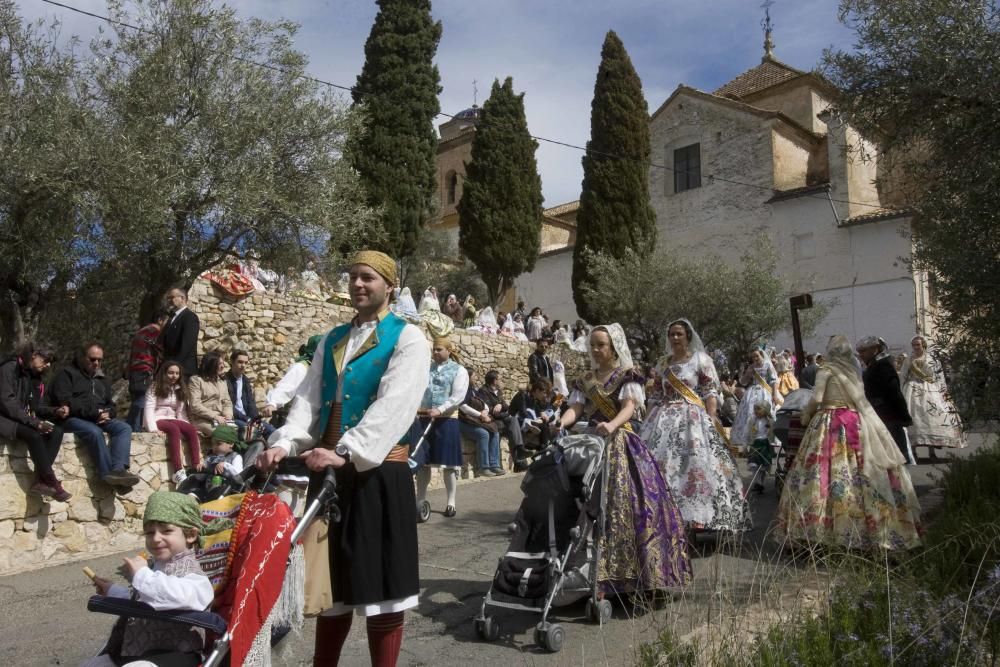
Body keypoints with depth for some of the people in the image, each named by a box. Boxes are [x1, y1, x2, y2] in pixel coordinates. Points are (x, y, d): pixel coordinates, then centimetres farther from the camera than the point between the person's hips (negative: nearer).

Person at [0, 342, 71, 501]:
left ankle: (40, 481, -26)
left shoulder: (36, 376, 15)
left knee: (57, 430, -17)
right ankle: (50, 481, -27)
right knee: (34, 434, -34)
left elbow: (37, 406, 15)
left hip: (25, 421, 8)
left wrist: (55, 411, -7)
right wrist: (34, 422, -27)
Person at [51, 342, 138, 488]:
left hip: (100, 419, 6)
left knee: (124, 428, -23)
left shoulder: (102, 379, 26)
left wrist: (107, 413, -2)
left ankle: (119, 470, -42)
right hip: (73, 419, -6)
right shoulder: (67, 374, 4)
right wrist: (94, 413, -17)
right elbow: (65, 402, -10)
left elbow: (110, 404, 25)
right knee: (95, 432, -36)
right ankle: (109, 474, -37)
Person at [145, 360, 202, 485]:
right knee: (174, 430, -36)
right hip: (157, 420, -5)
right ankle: (178, 471, -45)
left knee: (192, 429, -26)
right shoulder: (155, 387, 0)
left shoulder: (180, 390, 16)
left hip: (172, 419, 5)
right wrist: (153, 428, -23)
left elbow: (181, 411, 12)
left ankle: (196, 466, -36)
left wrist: (185, 426, -5)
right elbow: (149, 408, -10)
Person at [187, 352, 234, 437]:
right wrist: (214, 416, -17)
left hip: (220, 419, 5)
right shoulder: (196, 380, 2)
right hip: (201, 420, -5)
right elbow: (195, 405, -8)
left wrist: (228, 415, -5)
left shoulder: (222, 382, 21)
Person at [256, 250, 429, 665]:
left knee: (381, 582, 3)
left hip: (379, 472, -5)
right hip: (329, 470, 5)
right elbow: (308, 399, 7)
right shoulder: (332, 340, 15)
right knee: (332, 580, 16)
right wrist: (284, 443, -11)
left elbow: (393, 407, -16)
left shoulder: (407, 338, -4)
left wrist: (345, 452, -27)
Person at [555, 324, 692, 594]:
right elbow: (575, 408, 3)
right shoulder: (586, 381, 14)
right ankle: (597, 573, 7)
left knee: (625, 504, -10)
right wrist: (562, 422, -20)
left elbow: (629, 406, -14)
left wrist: (612, 425, -34)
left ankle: (626, 572, -2)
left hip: (621, 444, -4)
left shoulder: (627, 376, 0)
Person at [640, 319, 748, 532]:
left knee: (694, 467, -12)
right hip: (665, 420, 5)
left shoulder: (701, 359, 1)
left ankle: (697, 516, -8)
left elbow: (711, 393, -4)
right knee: (660, 465, -1)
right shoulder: (663, 363, 15)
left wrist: (711, 421, -14)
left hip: (693, 419, -4)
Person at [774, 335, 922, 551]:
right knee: (857, 471, 5)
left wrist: (806, 415, 3)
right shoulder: (853, 370, 11)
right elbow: (859, 400, 11)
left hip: (830, 424, -5)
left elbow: (816, 398, -12)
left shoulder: (826, 369, -5)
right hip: (855, 424, 6)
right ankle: (863, 526, 9)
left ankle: (818, 529, -5)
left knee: (827, 472, -5)